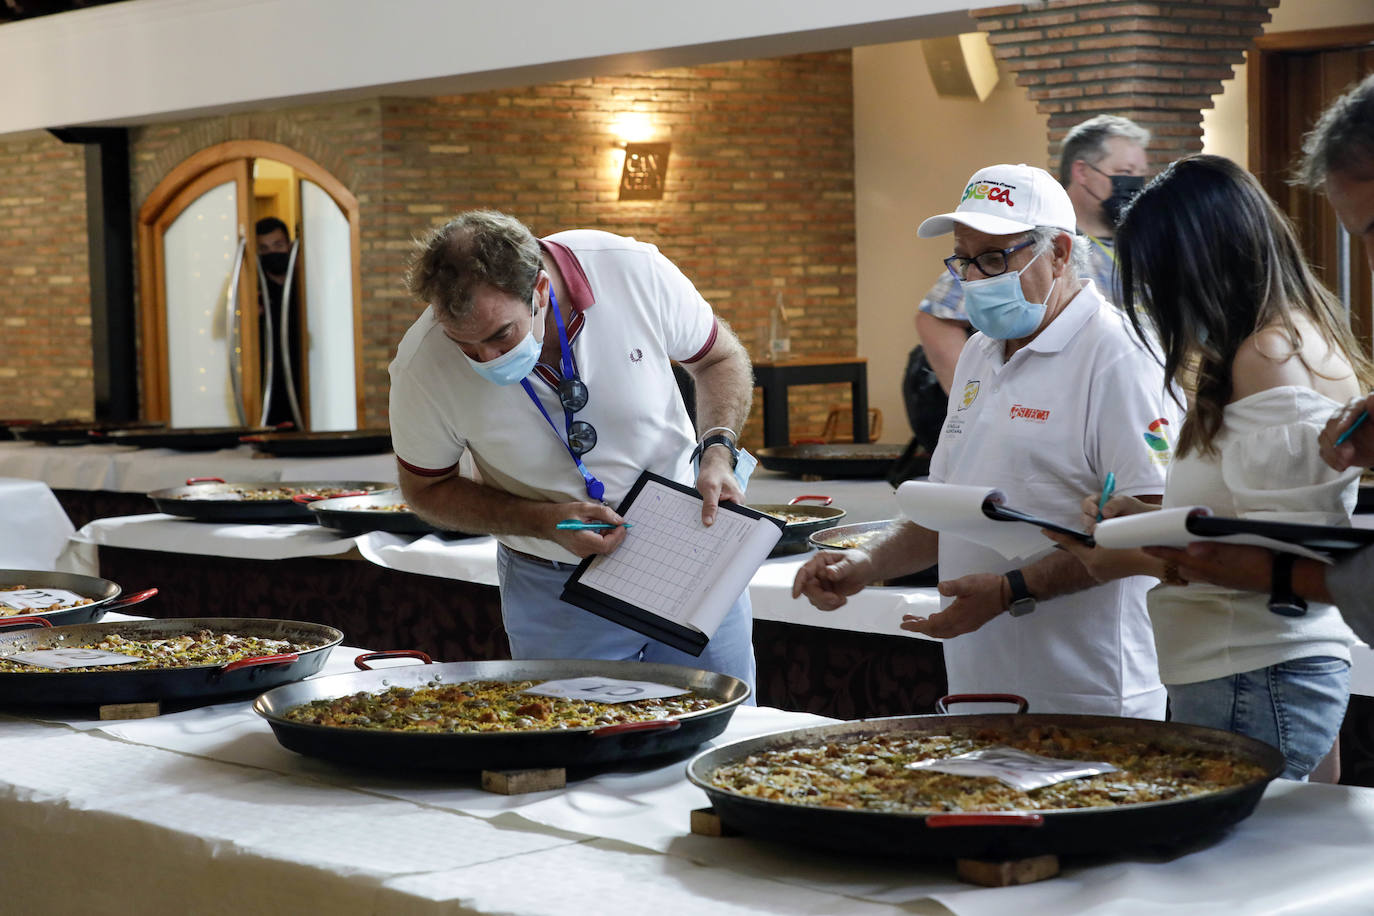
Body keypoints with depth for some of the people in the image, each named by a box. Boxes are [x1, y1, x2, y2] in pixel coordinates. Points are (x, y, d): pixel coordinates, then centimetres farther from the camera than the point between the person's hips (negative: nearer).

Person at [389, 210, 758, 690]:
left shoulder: (634, 272, -21)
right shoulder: (422, 365, -22)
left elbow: (720, 359, -1)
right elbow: (427, 489, -4)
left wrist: (718, 451, -19)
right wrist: (544, 521, -19)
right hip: (553, 591, -1)